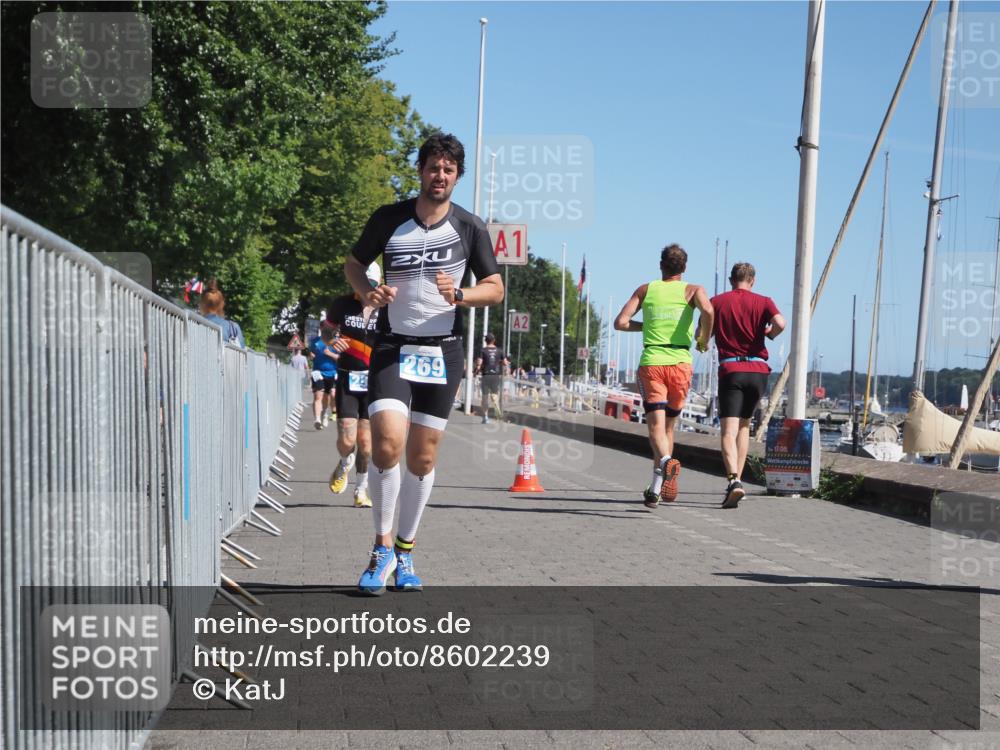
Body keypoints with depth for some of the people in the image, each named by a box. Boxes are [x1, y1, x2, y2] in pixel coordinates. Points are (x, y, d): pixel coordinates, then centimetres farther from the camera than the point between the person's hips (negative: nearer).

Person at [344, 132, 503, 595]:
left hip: (443, 352, 1)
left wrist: (460, 294, -14)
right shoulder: (388, 218, -1)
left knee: (422, 458, 5)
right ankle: (382, 548, -2)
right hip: (392, 348, -1)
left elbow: (495, 288, 6)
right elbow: (354, 263, 12)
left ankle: (405, 550, 22)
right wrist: (367, 292, -9)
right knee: (387, 444, -19)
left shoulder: (470, 227, 1)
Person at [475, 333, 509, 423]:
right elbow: (505, 363, 3)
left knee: (485, 396, 8)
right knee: (494, 394, 9)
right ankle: (499, 411, -17)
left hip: (486, 375, -2)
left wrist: (477, 370, 4)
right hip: (497, 374, 2)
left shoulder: (483, 350, -4)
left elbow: (479, 363, -13)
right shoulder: (499, 351, 5)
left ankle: (485, 417, 7)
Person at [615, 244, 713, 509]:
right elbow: (708, 311, -14)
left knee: (656, 424, -9)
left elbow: (620, 322, 5)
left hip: (651, 363, 0)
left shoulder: (646, 289, 12)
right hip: (680, 362, 1)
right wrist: (704, 340, 2)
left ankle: (666, 460, -41)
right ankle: (656, 489, 13)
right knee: (669, 425, 13)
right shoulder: (693, 290, 8)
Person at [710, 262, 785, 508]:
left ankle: (733, 480, -33)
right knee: (744, 425, 21)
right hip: (758, 370, 2)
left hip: (730, 370, -2)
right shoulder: (763, 301, 6)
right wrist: (770, 333, 9)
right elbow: (780, 323, -13)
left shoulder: (717, 302, 7)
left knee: (729, 431, -11)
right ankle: (737, 480, 19)